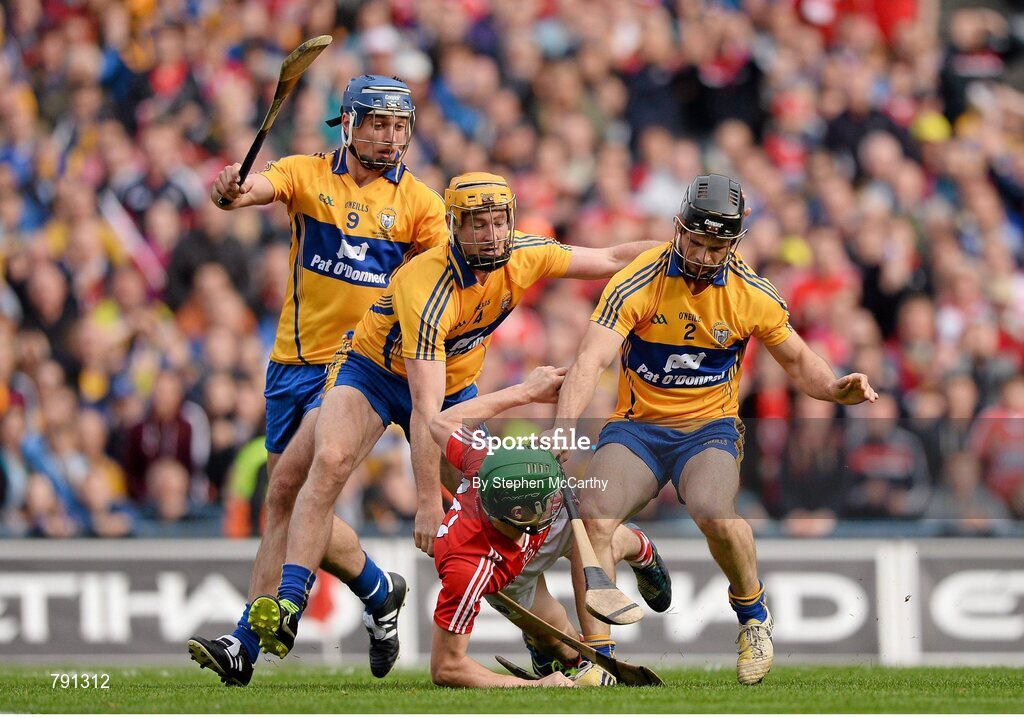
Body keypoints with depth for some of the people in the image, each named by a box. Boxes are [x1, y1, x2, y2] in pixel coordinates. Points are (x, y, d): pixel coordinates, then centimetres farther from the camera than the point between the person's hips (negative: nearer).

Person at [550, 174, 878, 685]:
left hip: (709, 427, 0)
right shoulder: (638, 283, -13)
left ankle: (752, 613, -2)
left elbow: (798, 360, 10)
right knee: (590, 517, -26)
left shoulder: (752, 296, -5)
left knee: (713, 511, -33)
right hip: (637, 426, 1)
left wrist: (837, 390, -12)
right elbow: (591, 360, -24)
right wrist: (562, 430, -41)